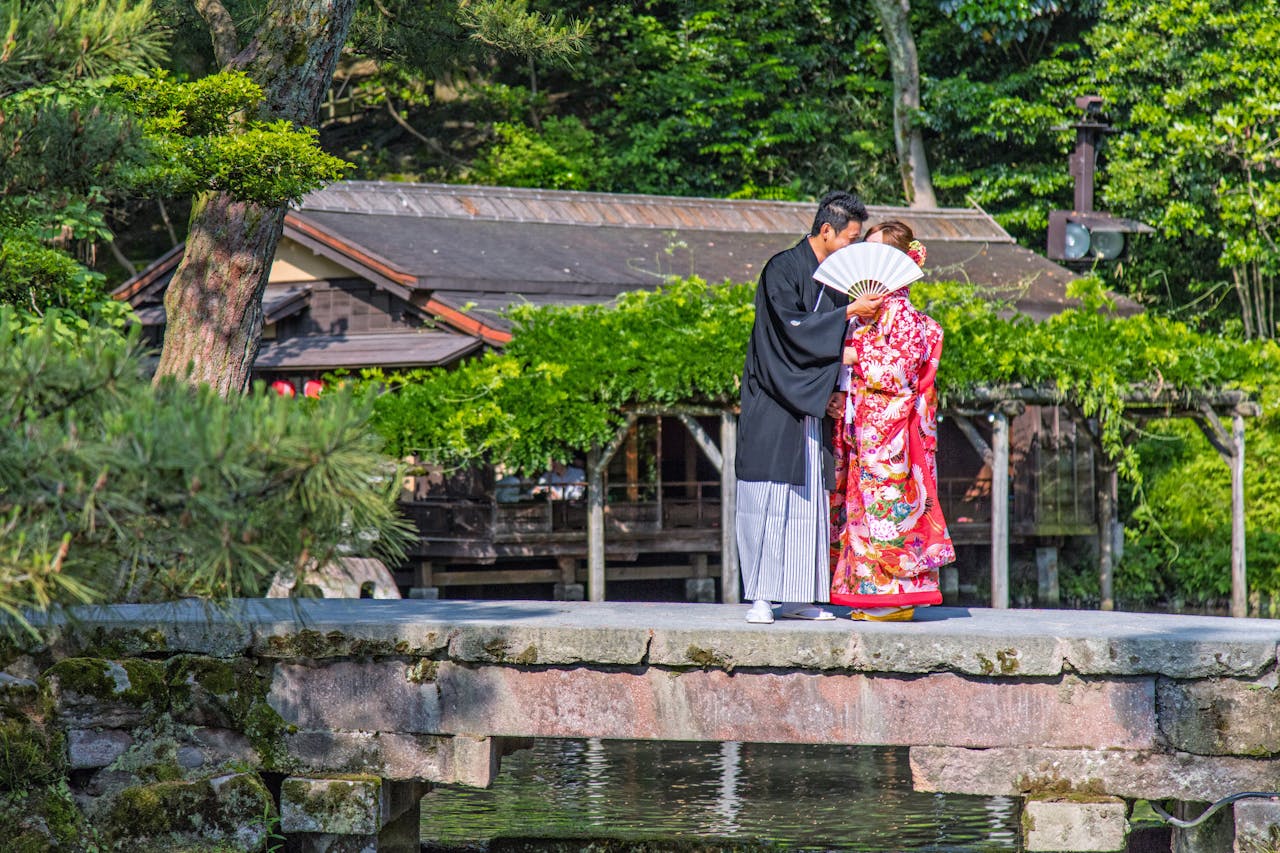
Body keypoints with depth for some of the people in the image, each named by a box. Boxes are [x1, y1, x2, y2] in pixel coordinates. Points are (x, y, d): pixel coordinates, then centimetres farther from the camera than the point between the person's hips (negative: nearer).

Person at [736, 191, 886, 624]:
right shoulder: (782, 270, -8)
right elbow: (793, 329, -19)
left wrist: (833, 392, 2)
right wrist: (849, 312, -19)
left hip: (813, 408, 7)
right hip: (775, 405, -7)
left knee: (810, 500, 5)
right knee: (771, 501, -8)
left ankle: (798, 597, 8)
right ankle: (761, 597, -7)